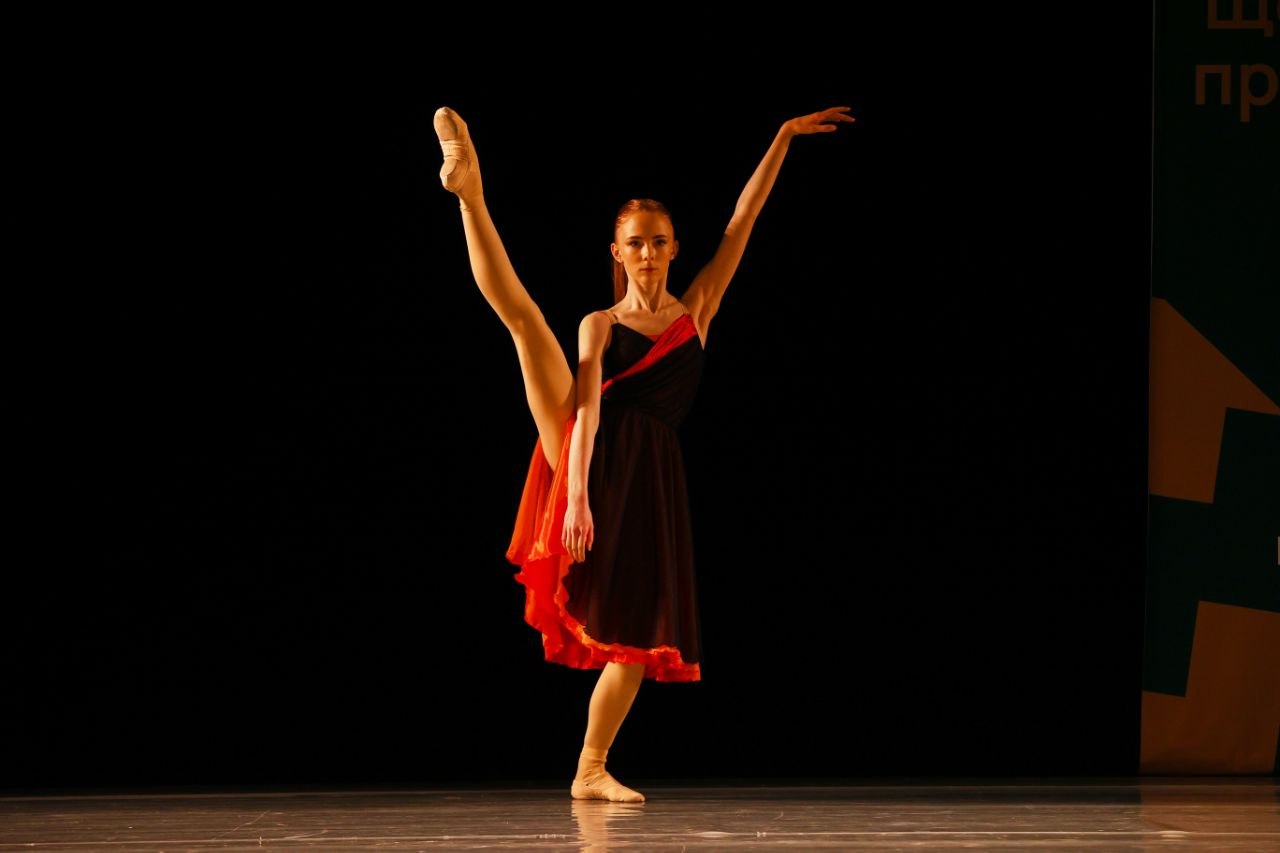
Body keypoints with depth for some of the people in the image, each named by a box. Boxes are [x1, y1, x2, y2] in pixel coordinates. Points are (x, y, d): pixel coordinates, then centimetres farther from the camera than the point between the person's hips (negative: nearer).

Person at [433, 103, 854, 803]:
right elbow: (586, 406, -7)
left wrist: (783, 138, 7)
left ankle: (591, 771, 5)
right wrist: (578, 494, -22)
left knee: (637, 631, -3)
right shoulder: (600, 326, 9)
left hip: (649, 473, 2)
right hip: (588, 456, -2)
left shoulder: (697, 309, 17)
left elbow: (741, 222, 12)